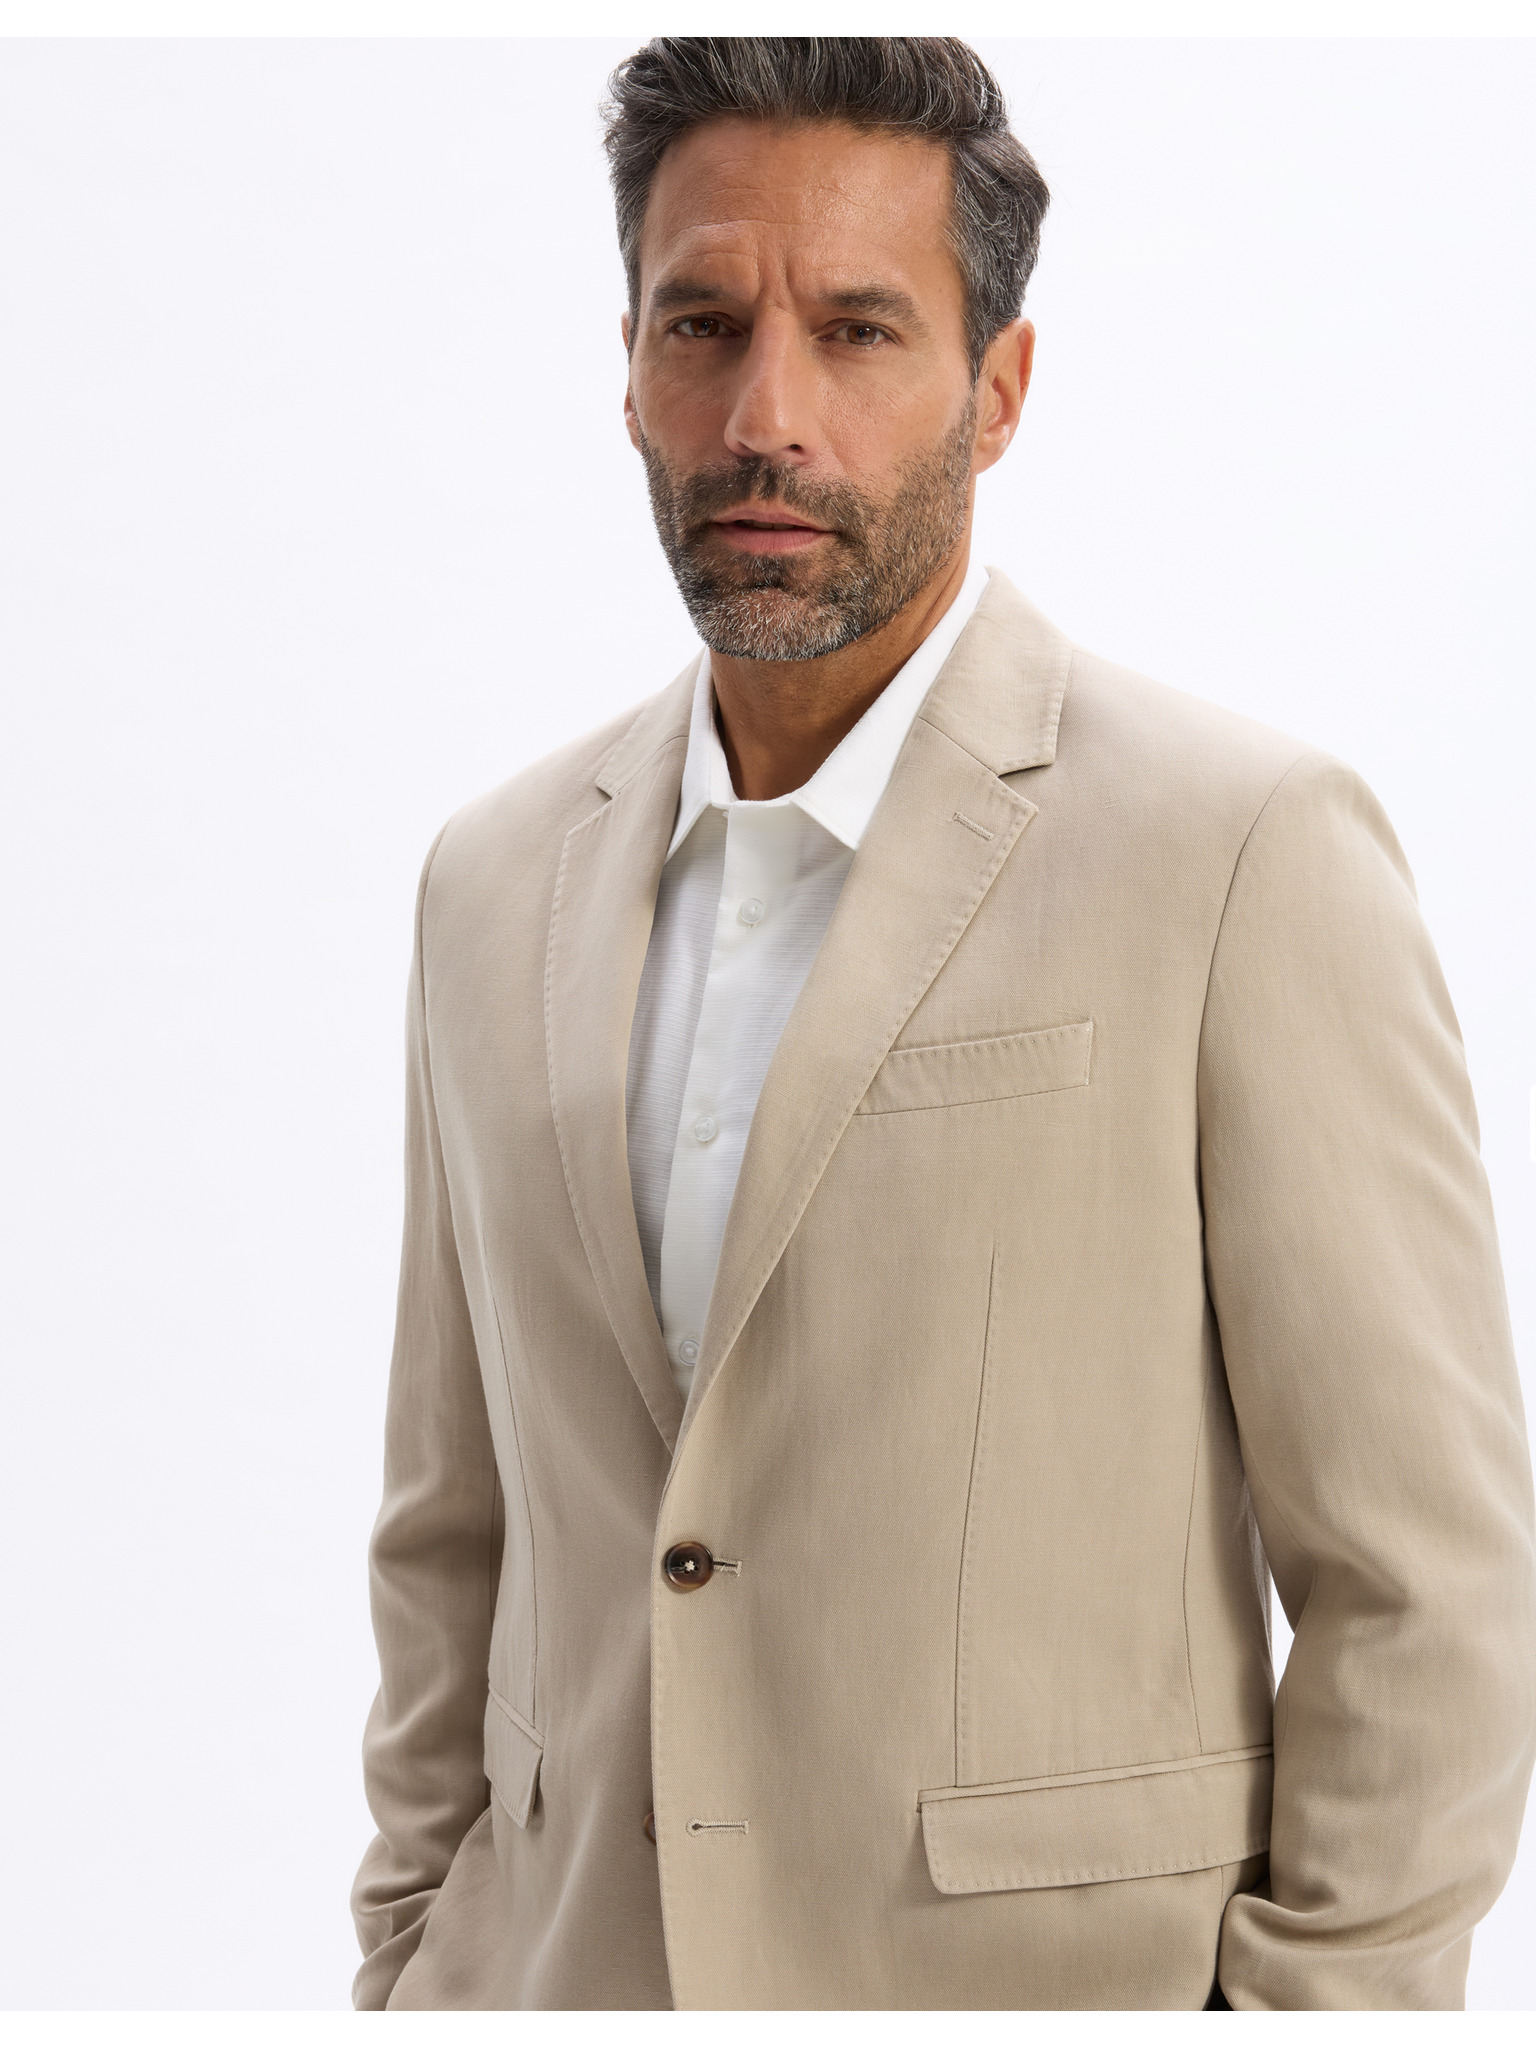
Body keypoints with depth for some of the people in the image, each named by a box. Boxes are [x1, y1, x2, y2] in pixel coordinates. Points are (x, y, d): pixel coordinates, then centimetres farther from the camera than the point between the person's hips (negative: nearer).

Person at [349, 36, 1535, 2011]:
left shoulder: (1247, 853, -11)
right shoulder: (496, 884, 6)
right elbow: (457, 1535, 12)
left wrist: (1312, 1999, -12)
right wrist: (414, 1963, 9)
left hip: (1059, 1966, -4)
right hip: (561, 1969, 4)